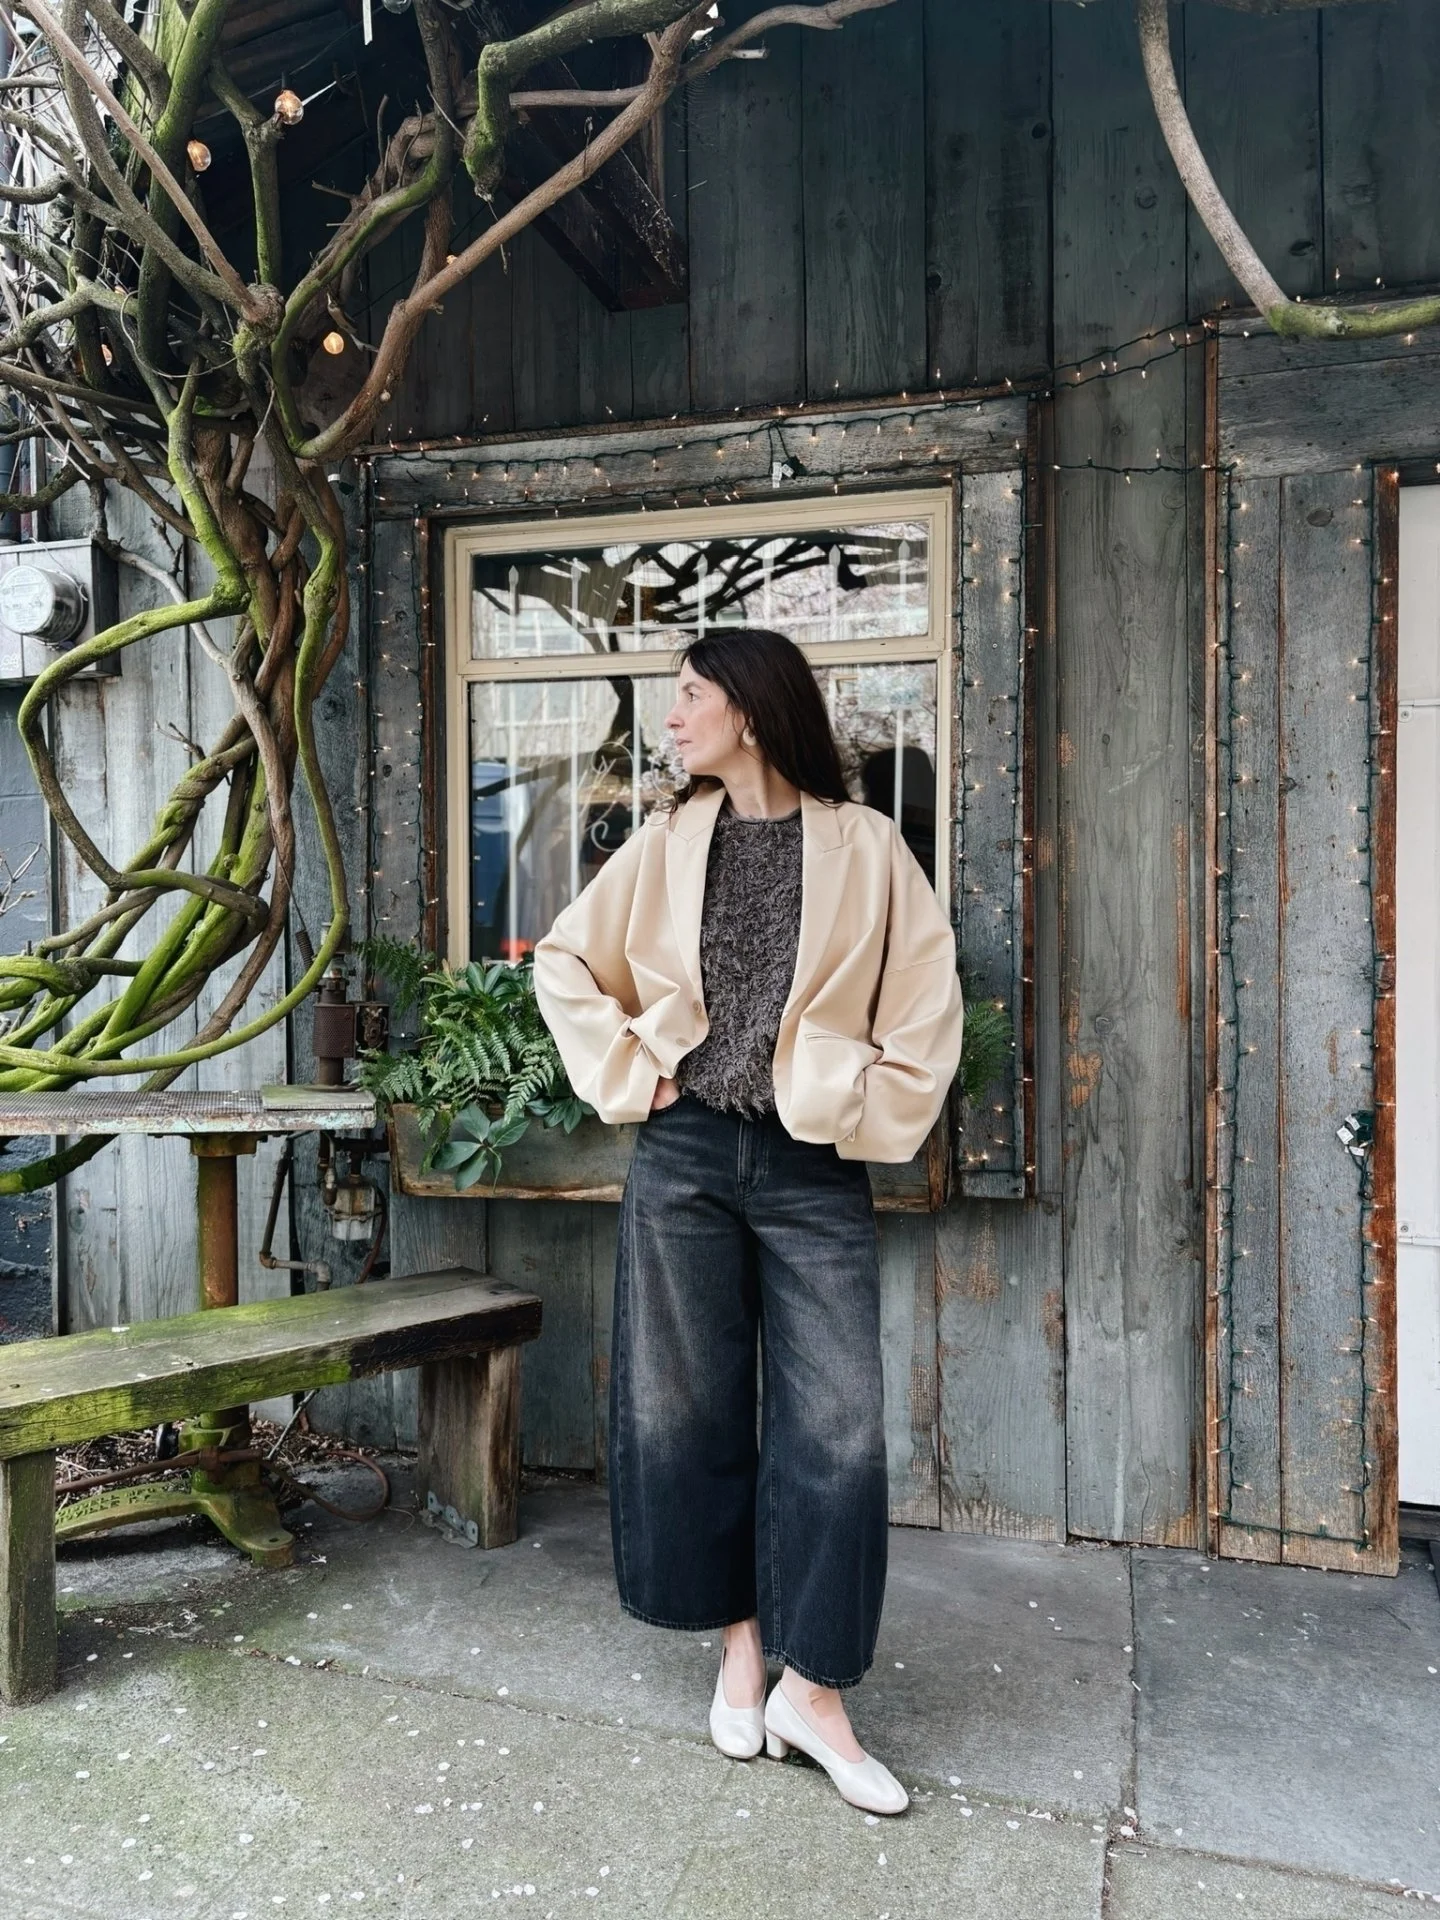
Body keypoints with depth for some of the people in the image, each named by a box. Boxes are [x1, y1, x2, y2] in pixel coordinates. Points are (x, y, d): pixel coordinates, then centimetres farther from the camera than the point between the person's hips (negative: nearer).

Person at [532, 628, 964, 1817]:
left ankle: (815, 1691, 15)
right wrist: (628, 1077, 3)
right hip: (686, 1155, 3)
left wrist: (868, 1119, -3)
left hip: (812, 1168, -2)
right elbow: (565, 964, 13)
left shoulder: (864, 847, -1)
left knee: (835, 1429, -2)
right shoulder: (666, 846, 7)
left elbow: (927, 1004, 2)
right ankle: (739, 1648, 28)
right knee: (687, 1410, 9)